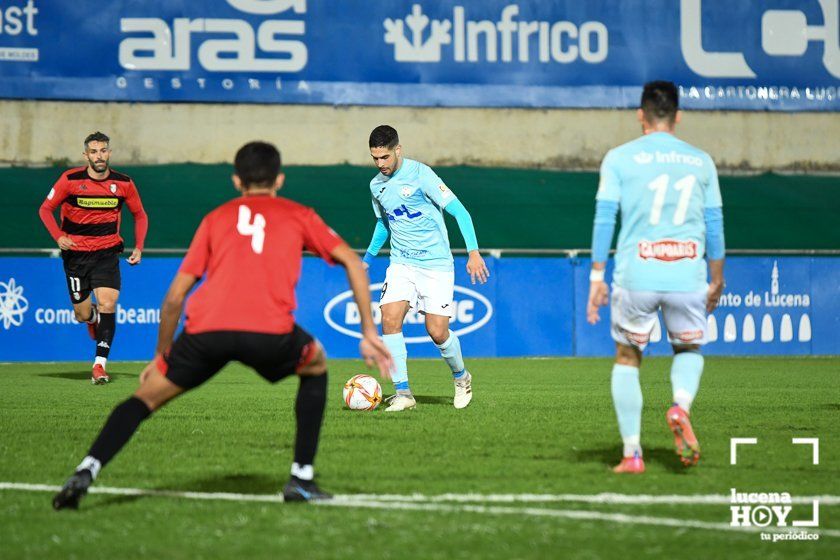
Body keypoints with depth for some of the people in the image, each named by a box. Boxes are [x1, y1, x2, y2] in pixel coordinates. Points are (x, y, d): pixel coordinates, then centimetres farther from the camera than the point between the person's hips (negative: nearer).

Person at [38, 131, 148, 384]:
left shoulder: (123, 183, -4)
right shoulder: (70, 180, -9)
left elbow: (140, 215, 11)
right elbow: (45, 209, 0)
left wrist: (138, 247, 0)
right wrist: (58, 236, -16)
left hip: (108, 252, 0)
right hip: (75, 253, 0)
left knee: (107, 304, -19)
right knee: (82, 314, 5)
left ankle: (100, 365, -14)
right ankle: (93, 318, 45)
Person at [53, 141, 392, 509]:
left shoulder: (216, 218, 27)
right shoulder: (298, 216, 26)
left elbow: (175, 295, 23)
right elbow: (352, 262, 17)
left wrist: (162, 355, 33)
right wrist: (369, 334, 19)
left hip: (205, 328, 1)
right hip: (269, 333, -1)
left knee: (148, 394, 18)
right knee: (316, 367, 30)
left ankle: (86, 472, -5)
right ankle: (302, 479, 22)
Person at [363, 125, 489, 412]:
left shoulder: (420, 174, -13)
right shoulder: (376, 185, 7)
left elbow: (459, 211, -13)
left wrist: (474, 251, -21)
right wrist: (367, 258, 25)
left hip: (436, 263, -5)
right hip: (401, 263, 5)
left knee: (437, 331, -8)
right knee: (390, 319, -17)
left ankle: (461, 377, 23)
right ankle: (403, 393, -11)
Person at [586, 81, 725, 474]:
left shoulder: (620, 158, 3)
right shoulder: (701, 161, 10)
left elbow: (604, 217, -1)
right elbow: (714, 224, 12)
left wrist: (597, 276, 3)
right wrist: (716, 281, 22)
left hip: (635, 277, -1)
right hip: (687, 277, 1)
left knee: (627, 358, 15)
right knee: (689, 349, 23)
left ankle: (632, 453, 8)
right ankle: (681, 407, -10)